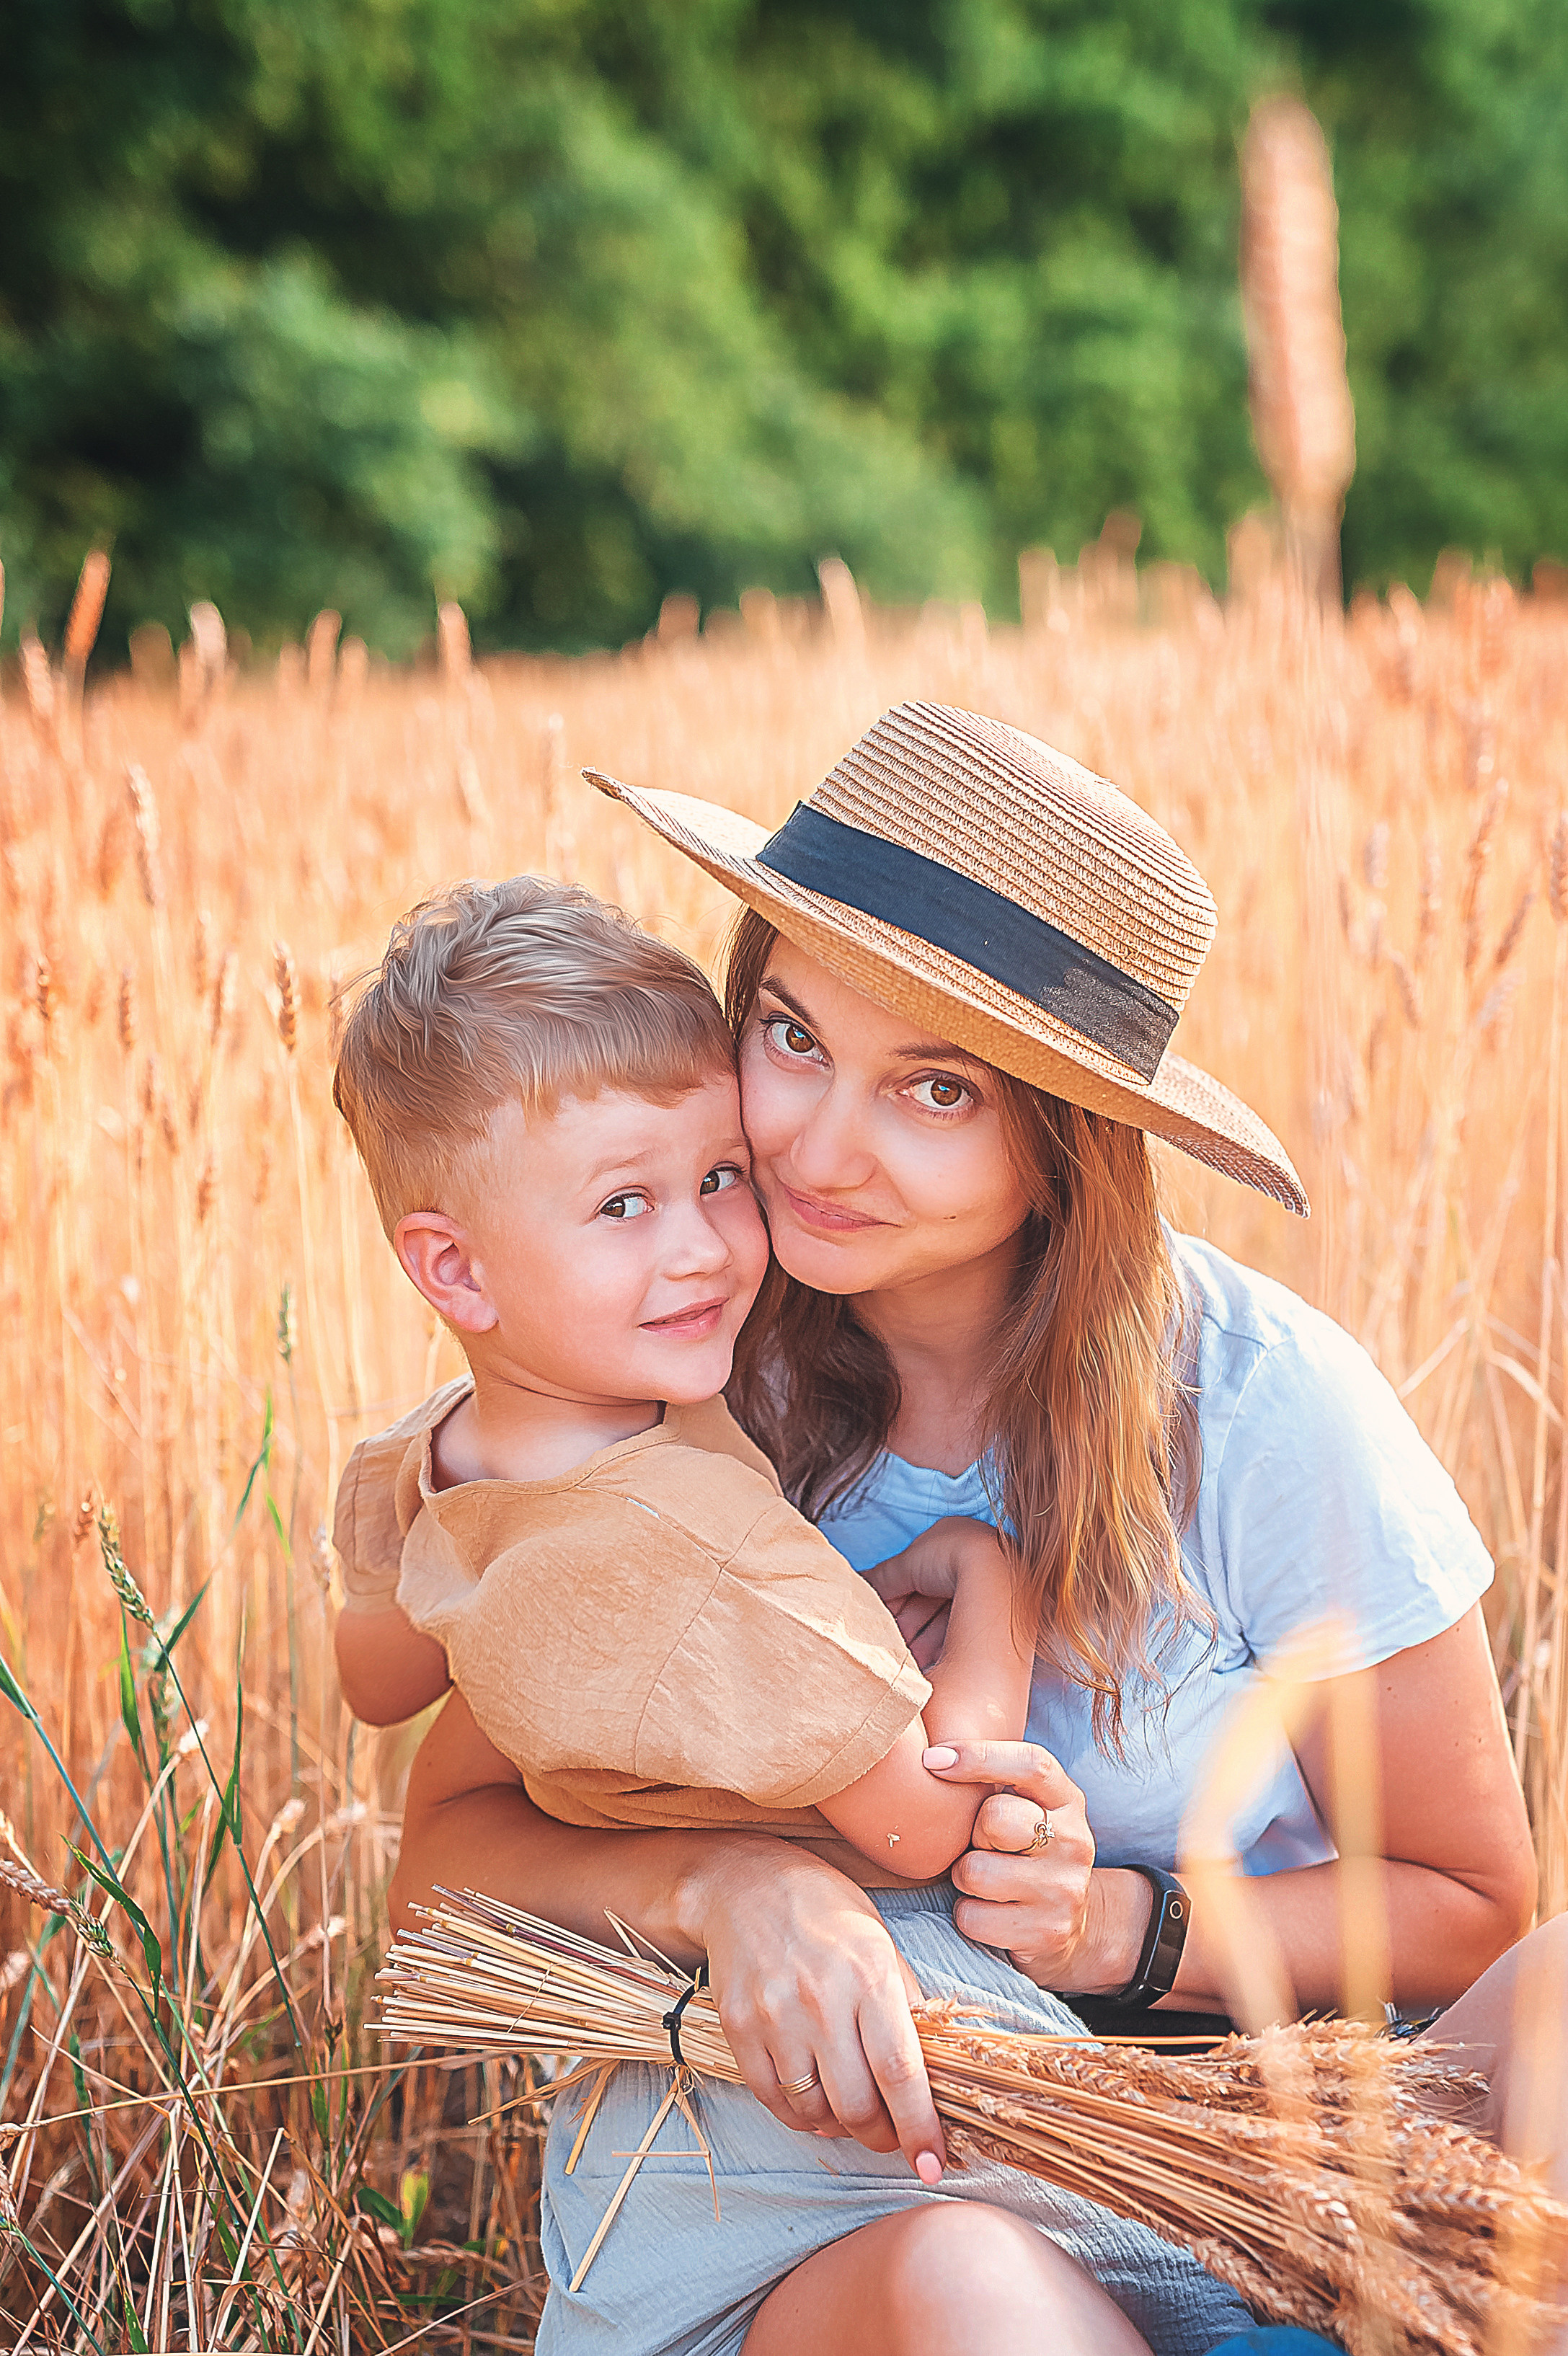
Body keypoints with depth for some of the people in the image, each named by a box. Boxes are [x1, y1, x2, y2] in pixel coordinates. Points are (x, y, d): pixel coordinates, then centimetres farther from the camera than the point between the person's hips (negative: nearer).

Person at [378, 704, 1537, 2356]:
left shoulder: (1260, 1410, -10)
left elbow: (1471, 1910, 2)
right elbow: (446, 1855, -1)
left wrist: (1114, 1927, -16)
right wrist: (720, 1885, -22)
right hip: (794, 2198, -1)